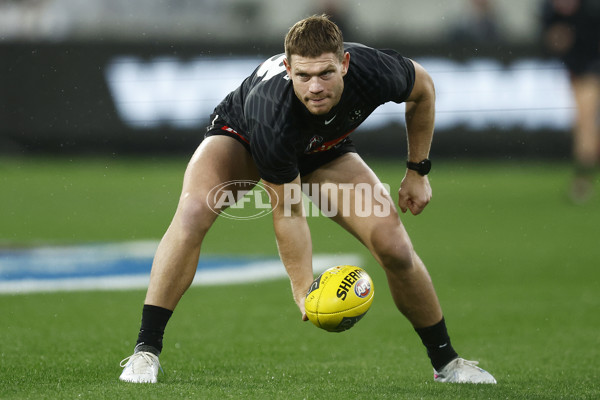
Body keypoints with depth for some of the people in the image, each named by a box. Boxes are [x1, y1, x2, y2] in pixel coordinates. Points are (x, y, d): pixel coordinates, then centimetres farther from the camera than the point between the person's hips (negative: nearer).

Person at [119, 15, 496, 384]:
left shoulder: (375, 72, -37)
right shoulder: (272, 119, -45)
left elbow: (422, 87, -10)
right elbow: (288, 212, -32)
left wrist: (418, 172, -4)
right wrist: (303, 286, -36)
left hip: (326, 152, 3)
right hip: (242, 136, -3)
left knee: (395, 246, -12)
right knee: (193, 212, -33)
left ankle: (446, 361, 10)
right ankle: (146, 351, -23)